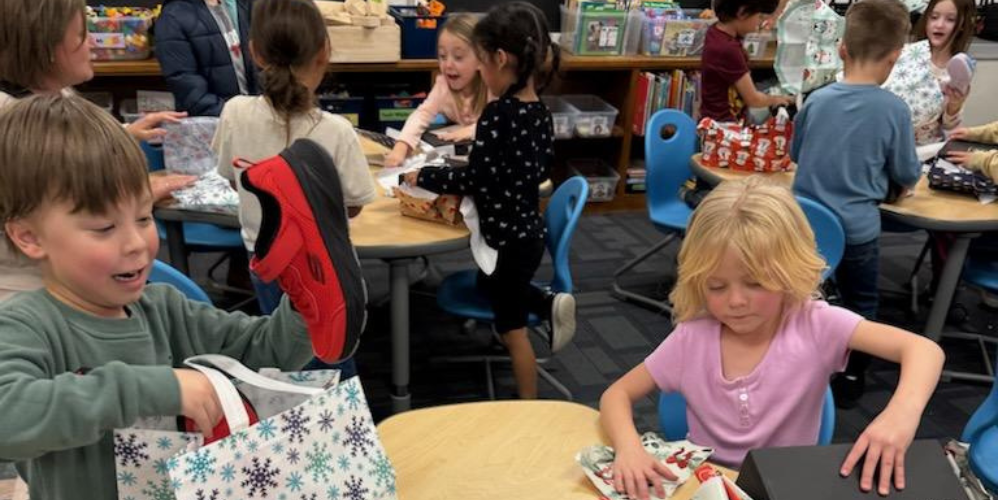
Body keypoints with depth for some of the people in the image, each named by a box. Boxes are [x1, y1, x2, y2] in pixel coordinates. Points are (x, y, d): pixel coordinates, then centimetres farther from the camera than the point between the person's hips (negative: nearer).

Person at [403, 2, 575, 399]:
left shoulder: (497, 114, -24)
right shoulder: (540, 111, 1)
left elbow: (474, 179, -22)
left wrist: (422, 177, -9)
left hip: (508, 237, -8)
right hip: (530, 230, 8)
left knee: (511, 327, 8)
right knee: (490, 286, 33)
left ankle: (529, 407, 21)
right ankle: (551, 304, 16)